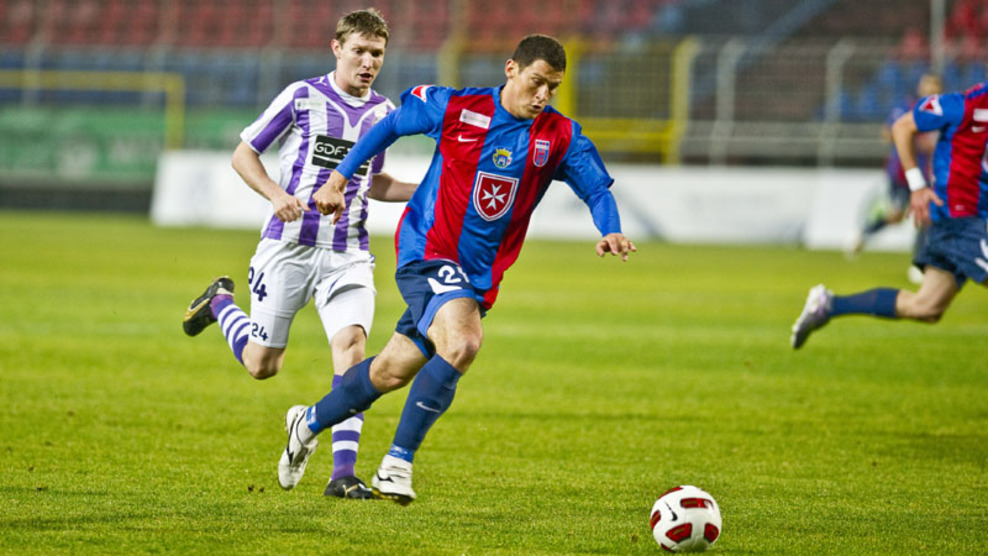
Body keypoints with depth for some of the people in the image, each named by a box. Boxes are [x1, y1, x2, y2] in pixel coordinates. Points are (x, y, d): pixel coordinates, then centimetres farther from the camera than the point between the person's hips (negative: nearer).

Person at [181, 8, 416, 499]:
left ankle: (343, 473, -20)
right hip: (290, 245, -3)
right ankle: (219, 303, 40)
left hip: (349, 253, 3)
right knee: (261, 364, 6)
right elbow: (244, 154, 0)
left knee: (351, 343, -20)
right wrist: (276, 194, -17)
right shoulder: (301, 96, -4)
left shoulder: (383, 112, 10)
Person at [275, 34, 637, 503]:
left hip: (479, 274, 5)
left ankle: (310, 422, 38)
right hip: (427, 250, -5)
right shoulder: (457, 108, -9)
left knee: (393, 371, 13)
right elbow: (390, 127, 5)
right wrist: (339, 180, 5)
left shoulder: (560, 136, -4)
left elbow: (597, 188, -7)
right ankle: (397, 463, -21)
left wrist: (611, 232, -28)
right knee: (462, 343, -30)